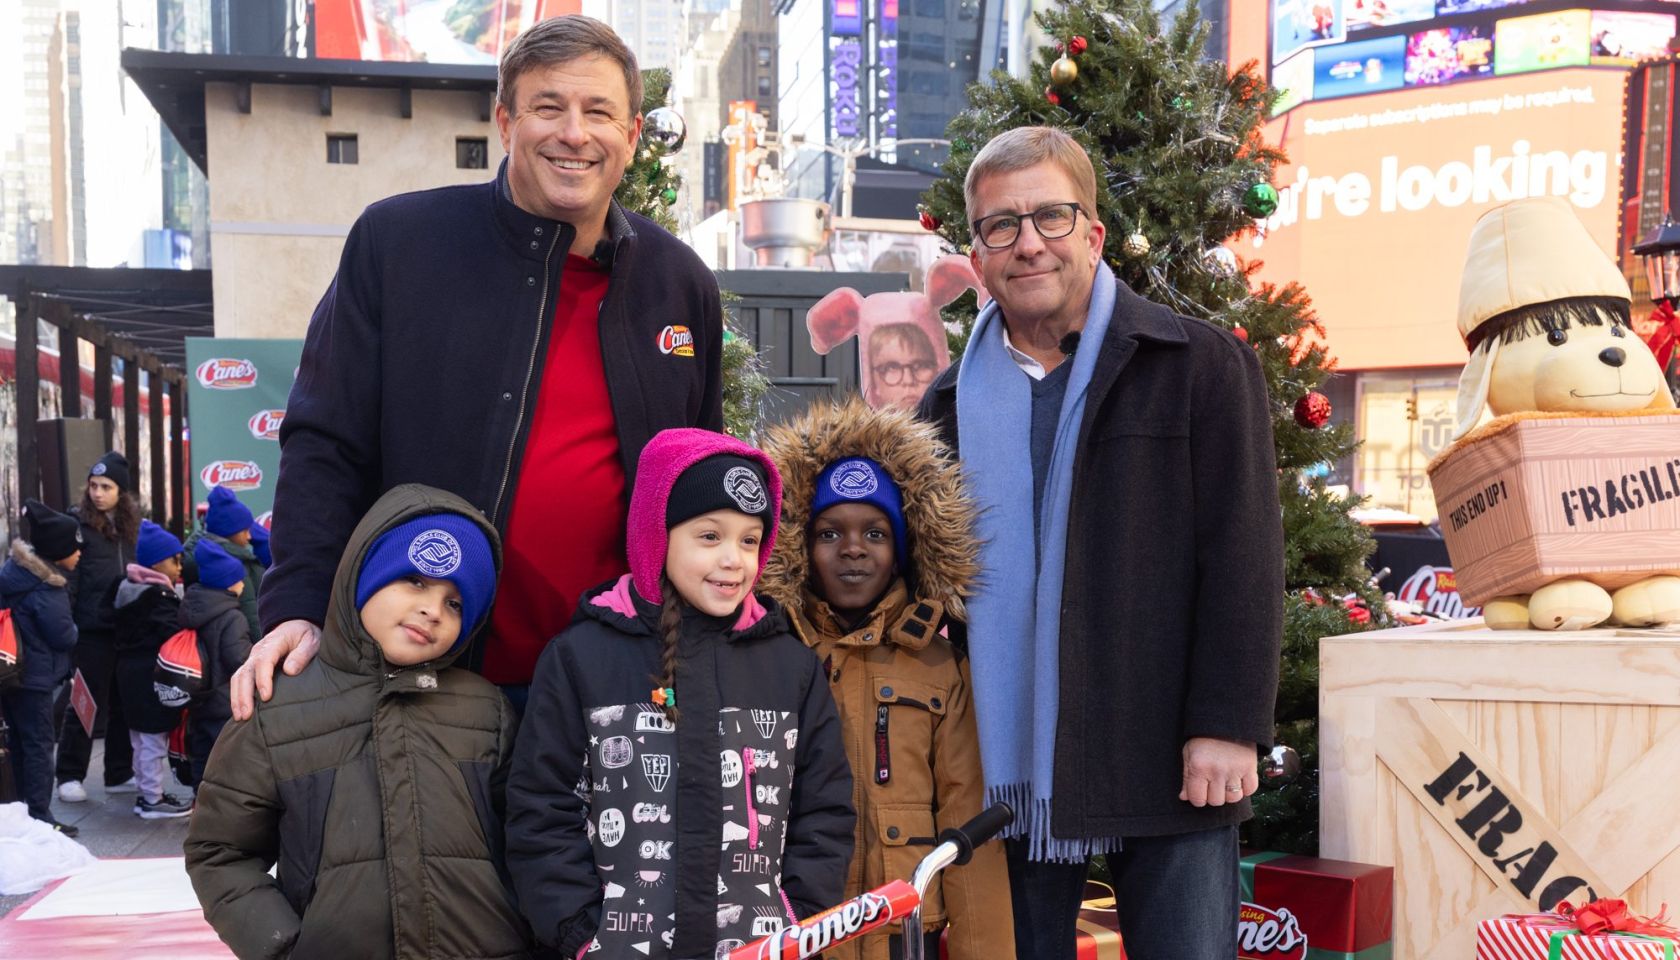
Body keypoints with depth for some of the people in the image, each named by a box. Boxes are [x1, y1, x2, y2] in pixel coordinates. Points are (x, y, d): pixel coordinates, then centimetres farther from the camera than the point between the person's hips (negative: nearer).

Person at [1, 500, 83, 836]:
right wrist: (72, 629, 1)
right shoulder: (46, 590, -24)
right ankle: (38, 818, 3)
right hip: (34, 679, -9)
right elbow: (65, 637, -17)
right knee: (38, 746, 0)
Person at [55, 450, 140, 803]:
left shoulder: (131, 526, 11)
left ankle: (120, 774, 20)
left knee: (124, 702, 10)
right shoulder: (79, 523, -5)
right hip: (91, 629, -5)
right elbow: (68, 575, -9)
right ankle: (69, 775, 11)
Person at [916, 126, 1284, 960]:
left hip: (1166, 767, -3)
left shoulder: (1203, 366, 0)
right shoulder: (951, 402, 12)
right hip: (1010, 773, 4)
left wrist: (1226, 726, -12)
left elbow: (1243, 555, -5)